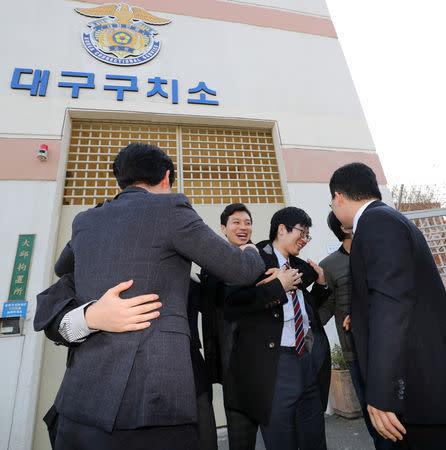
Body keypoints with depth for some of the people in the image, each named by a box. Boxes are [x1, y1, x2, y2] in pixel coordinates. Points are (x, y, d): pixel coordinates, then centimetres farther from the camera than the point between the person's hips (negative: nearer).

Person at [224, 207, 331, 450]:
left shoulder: (301, 266, 15)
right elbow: (232, 307, -22)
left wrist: (321, 283, 11)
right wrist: (278, 286, -20)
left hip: (311, 359, 7)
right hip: (275, 364, -6)